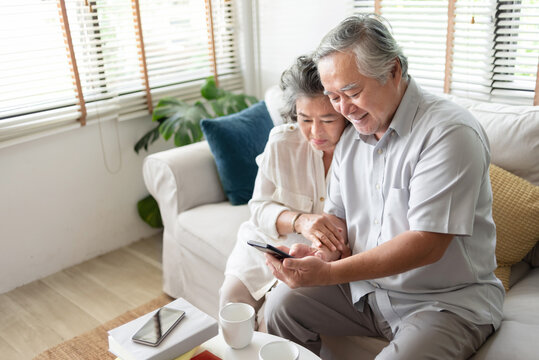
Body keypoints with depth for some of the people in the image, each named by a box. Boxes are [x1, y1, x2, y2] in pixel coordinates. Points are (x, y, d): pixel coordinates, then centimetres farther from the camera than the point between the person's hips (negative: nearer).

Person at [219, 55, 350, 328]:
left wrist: (340, 246, -32)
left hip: (325, 257, -2)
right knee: (232, 298, -10)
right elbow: (260, 208, -6)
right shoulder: (282, 142, -10)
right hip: (271, 245, 3)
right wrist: (300, 220, -26)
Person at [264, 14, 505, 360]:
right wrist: (315, 255, -13)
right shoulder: (350, 137, 5)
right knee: (282, 304, -3)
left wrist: (328, 273, -31)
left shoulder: (450, 133, -20)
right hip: (366, 285, 7)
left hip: (447, 300, -6)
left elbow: (427, 244, -26)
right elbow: (336, 216, 11)